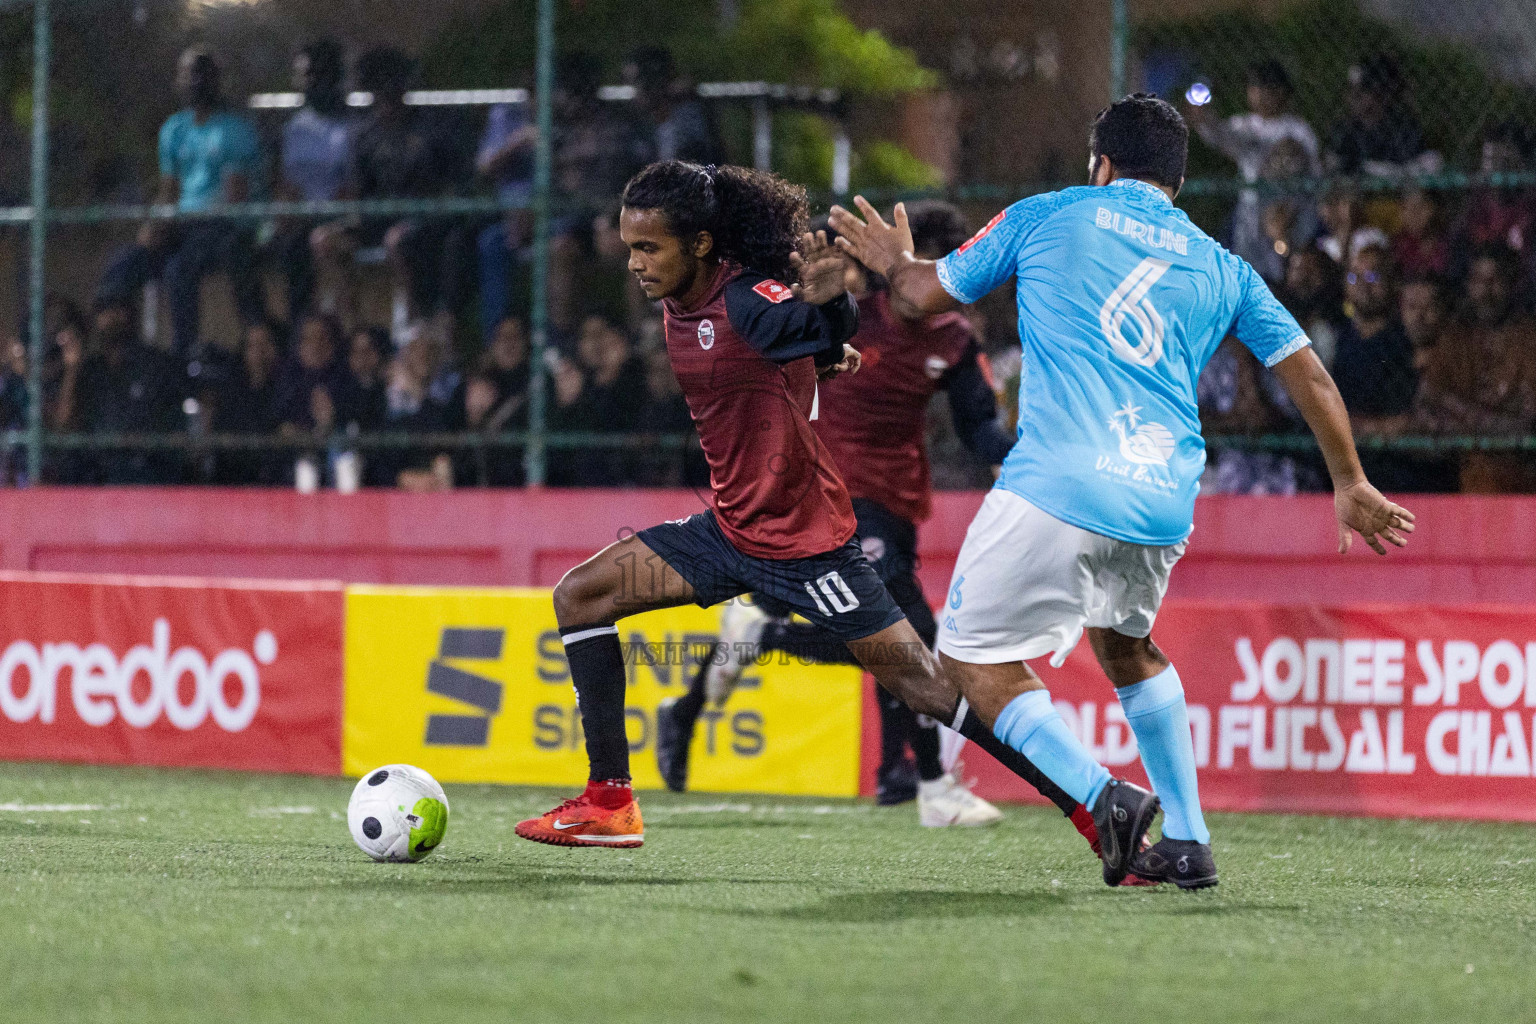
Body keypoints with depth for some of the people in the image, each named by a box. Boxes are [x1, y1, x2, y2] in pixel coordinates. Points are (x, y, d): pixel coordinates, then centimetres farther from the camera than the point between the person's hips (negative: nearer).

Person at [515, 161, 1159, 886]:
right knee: (580, 596, 4)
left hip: (804, 538, -9)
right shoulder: (680, 304, 4)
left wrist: (826, 302, -59)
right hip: (731, 524, 9)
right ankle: (609, 804, 8)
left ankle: (1106, 802, -4)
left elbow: (824, 335, -41)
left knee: (921, 682, -9)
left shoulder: (748, 296, -20)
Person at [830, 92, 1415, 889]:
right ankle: (1187, 841, 25)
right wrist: (1350, 485, 35)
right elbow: (1308, 375, 22)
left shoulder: (1044, 217, 12)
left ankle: (1104, 799, -16)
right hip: (1164, 503, 5)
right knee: (1124, 642, 30)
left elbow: (933, 291, 20)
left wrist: (895, 262, 43)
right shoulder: (1221, 269, 19)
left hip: (1058, 487, -5)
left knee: (975, 659, 4)